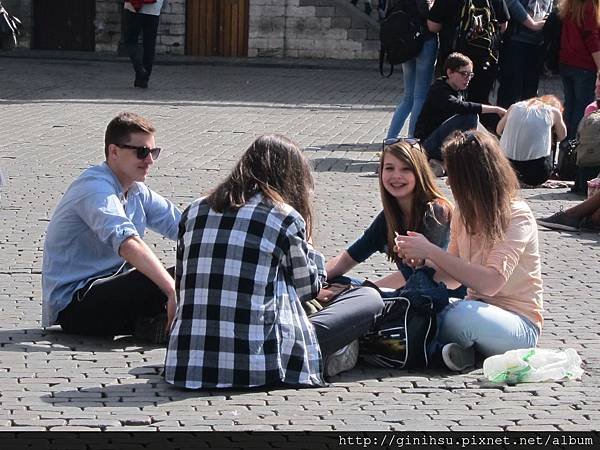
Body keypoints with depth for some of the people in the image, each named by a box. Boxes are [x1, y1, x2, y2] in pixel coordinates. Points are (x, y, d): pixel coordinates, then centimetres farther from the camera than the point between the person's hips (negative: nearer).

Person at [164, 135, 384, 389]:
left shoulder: (194, 211, 13)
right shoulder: (286, 219, -1)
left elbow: (182, 286, 16)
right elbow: (308, 289, 11)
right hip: (257, 365, -5)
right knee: (370, 299, 9)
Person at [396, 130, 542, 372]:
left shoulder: (516, 216, -16)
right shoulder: (464, 213, 6)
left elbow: (490, 283, -28)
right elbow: (451, 275, 10)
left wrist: (431, 251, -26)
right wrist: (421, 261, -10)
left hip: (520, 325, -6)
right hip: (476, 310, 6)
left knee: (461, 315, -35)